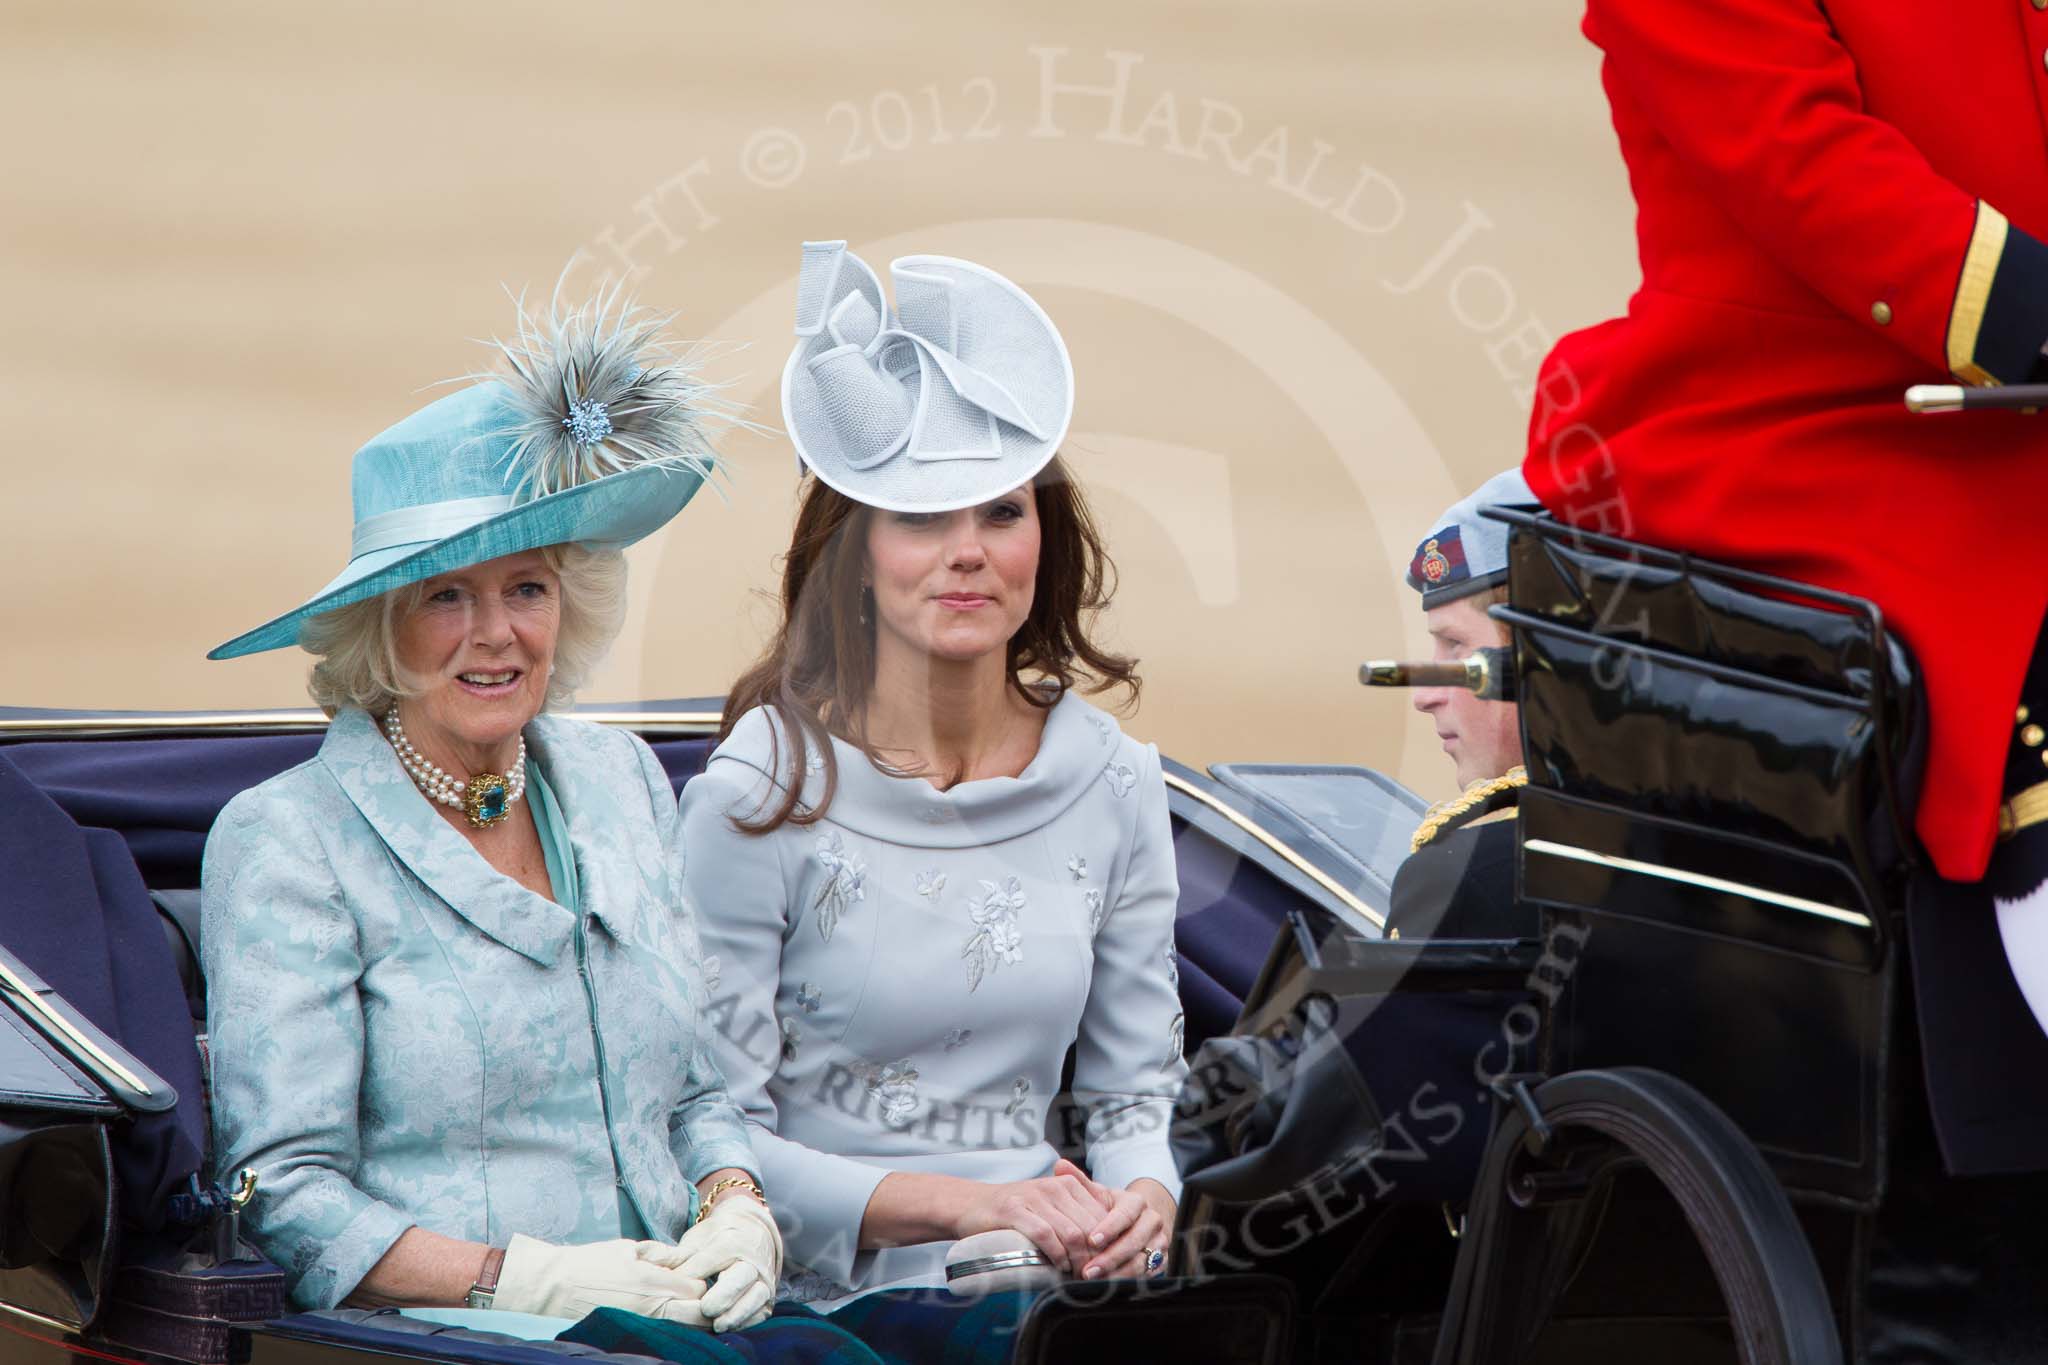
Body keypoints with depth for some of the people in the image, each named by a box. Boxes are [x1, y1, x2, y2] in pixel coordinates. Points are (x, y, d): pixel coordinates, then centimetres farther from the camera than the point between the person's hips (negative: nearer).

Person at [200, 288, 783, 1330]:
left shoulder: (620, 780, 17)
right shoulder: (283, 843, -2)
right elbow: (284, 1198, -7)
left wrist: (739, 1213, 1)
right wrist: (527, 1278, -18)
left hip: (678, 1341, 5)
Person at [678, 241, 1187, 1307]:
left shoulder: (1111, 782, 8)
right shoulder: (761, 797, -6)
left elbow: (1136, 1094, 13)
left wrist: (1142, 1199, -11)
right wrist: (967, 1203, -19)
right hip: (825, 1312, -4)